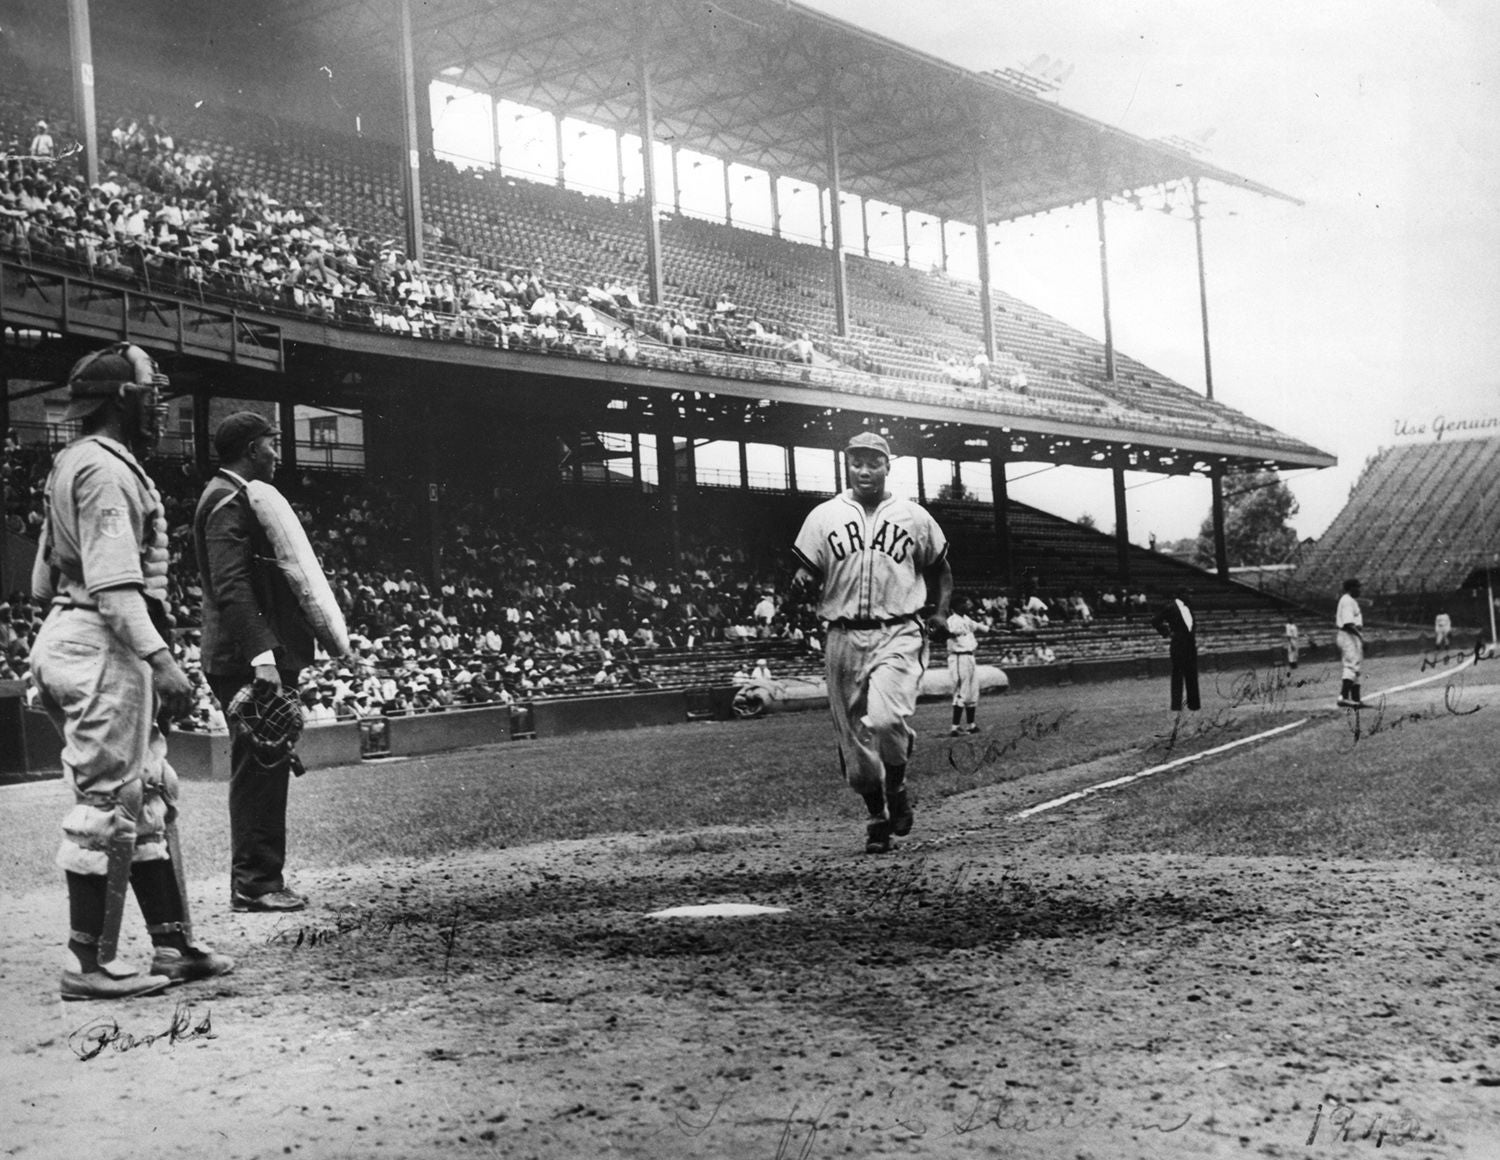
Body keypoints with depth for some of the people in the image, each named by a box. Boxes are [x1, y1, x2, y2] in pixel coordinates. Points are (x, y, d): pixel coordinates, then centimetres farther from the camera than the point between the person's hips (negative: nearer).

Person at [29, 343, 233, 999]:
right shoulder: (105, 467, -12)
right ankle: (88, 964, 0)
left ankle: (173, 945, 17)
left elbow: (45, 581, 23)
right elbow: (114, 582, -22)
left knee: (149, 798, 12)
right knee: (108, 803, -6)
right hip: (105, 647, -11)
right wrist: (159, 659, -26)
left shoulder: (73, 465, 22)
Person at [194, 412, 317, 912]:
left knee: (264, 767, 12)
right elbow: (230, 586, -22)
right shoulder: (229, 501, -12)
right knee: (259, 767, -7)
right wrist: (261, 655, -27)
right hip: (246, 661, -11)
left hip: (253, 658, 11)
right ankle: (255, 881, -3)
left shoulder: (237, 497, 21)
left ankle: (258, 879, 18)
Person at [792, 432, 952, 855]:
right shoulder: (823, 516, 7)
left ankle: (897, 787, 6)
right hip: (843, 637, 2)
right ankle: (877, 817, 23)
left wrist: (939, 611, 7)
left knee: (885, 719, -24)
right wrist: (803, 583, -16)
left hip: (898, 634, -2)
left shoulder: (915, 517, 8)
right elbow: (806, 576, 6)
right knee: (852, 737, 5)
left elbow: (940, 568, 20)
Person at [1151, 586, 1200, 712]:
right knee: (1178, 675, -3)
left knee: (1192, 675, 10)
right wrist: (1167, 634, -8)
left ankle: (1194, 706, 18)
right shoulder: (1170, 607, -11)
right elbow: (1155, 621, -8)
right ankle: (1176, 707, 1)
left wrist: (1193, 632, 15)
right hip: (1178, 645, -7)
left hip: (1191, 644, 7)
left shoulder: (1188, 606, 12)